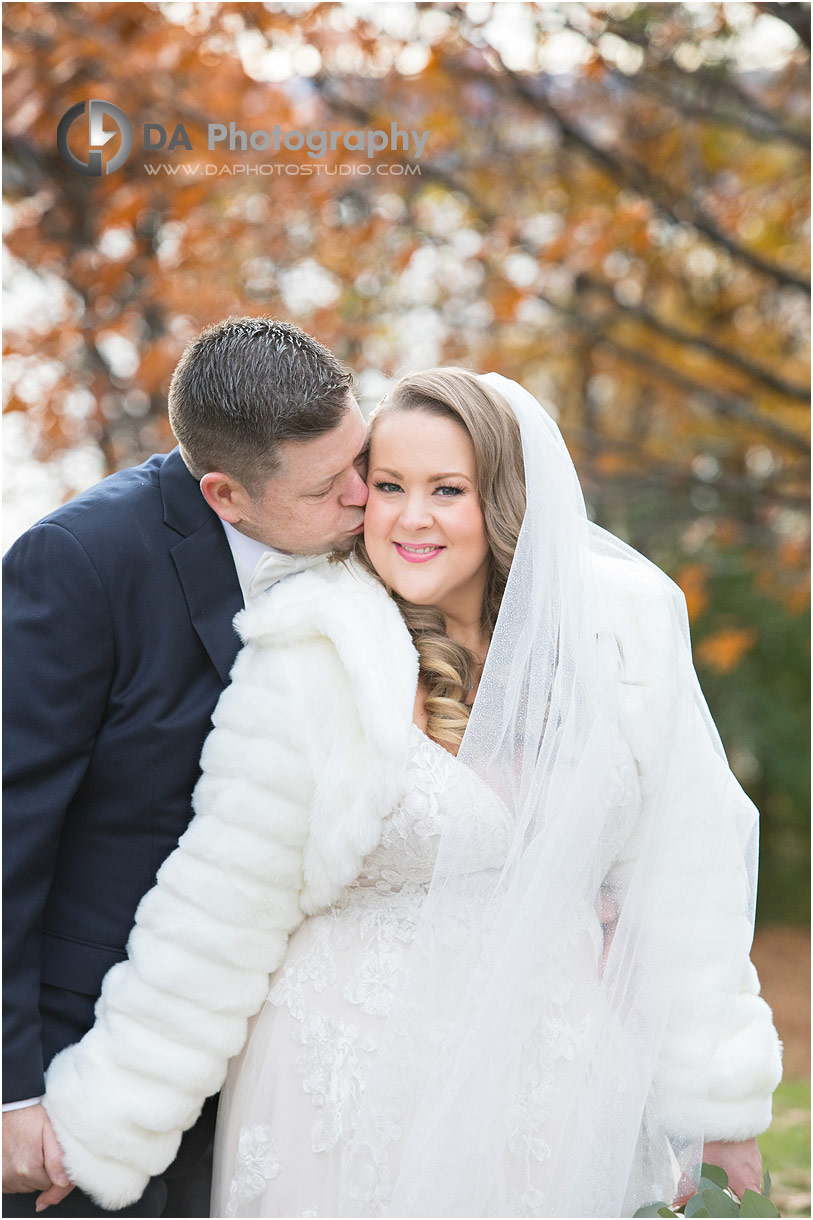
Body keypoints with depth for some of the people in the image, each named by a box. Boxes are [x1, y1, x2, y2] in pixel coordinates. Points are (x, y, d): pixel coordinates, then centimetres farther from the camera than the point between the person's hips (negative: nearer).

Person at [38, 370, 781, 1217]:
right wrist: (95, 1120, -7)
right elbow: (216, 918, -11)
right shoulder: (312, 663, -16)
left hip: (554, 1089, 3)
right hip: (361, 1078, -3)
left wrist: (713, 1091, 3)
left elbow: (678, 869, 1)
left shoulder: (620, 636, -6)